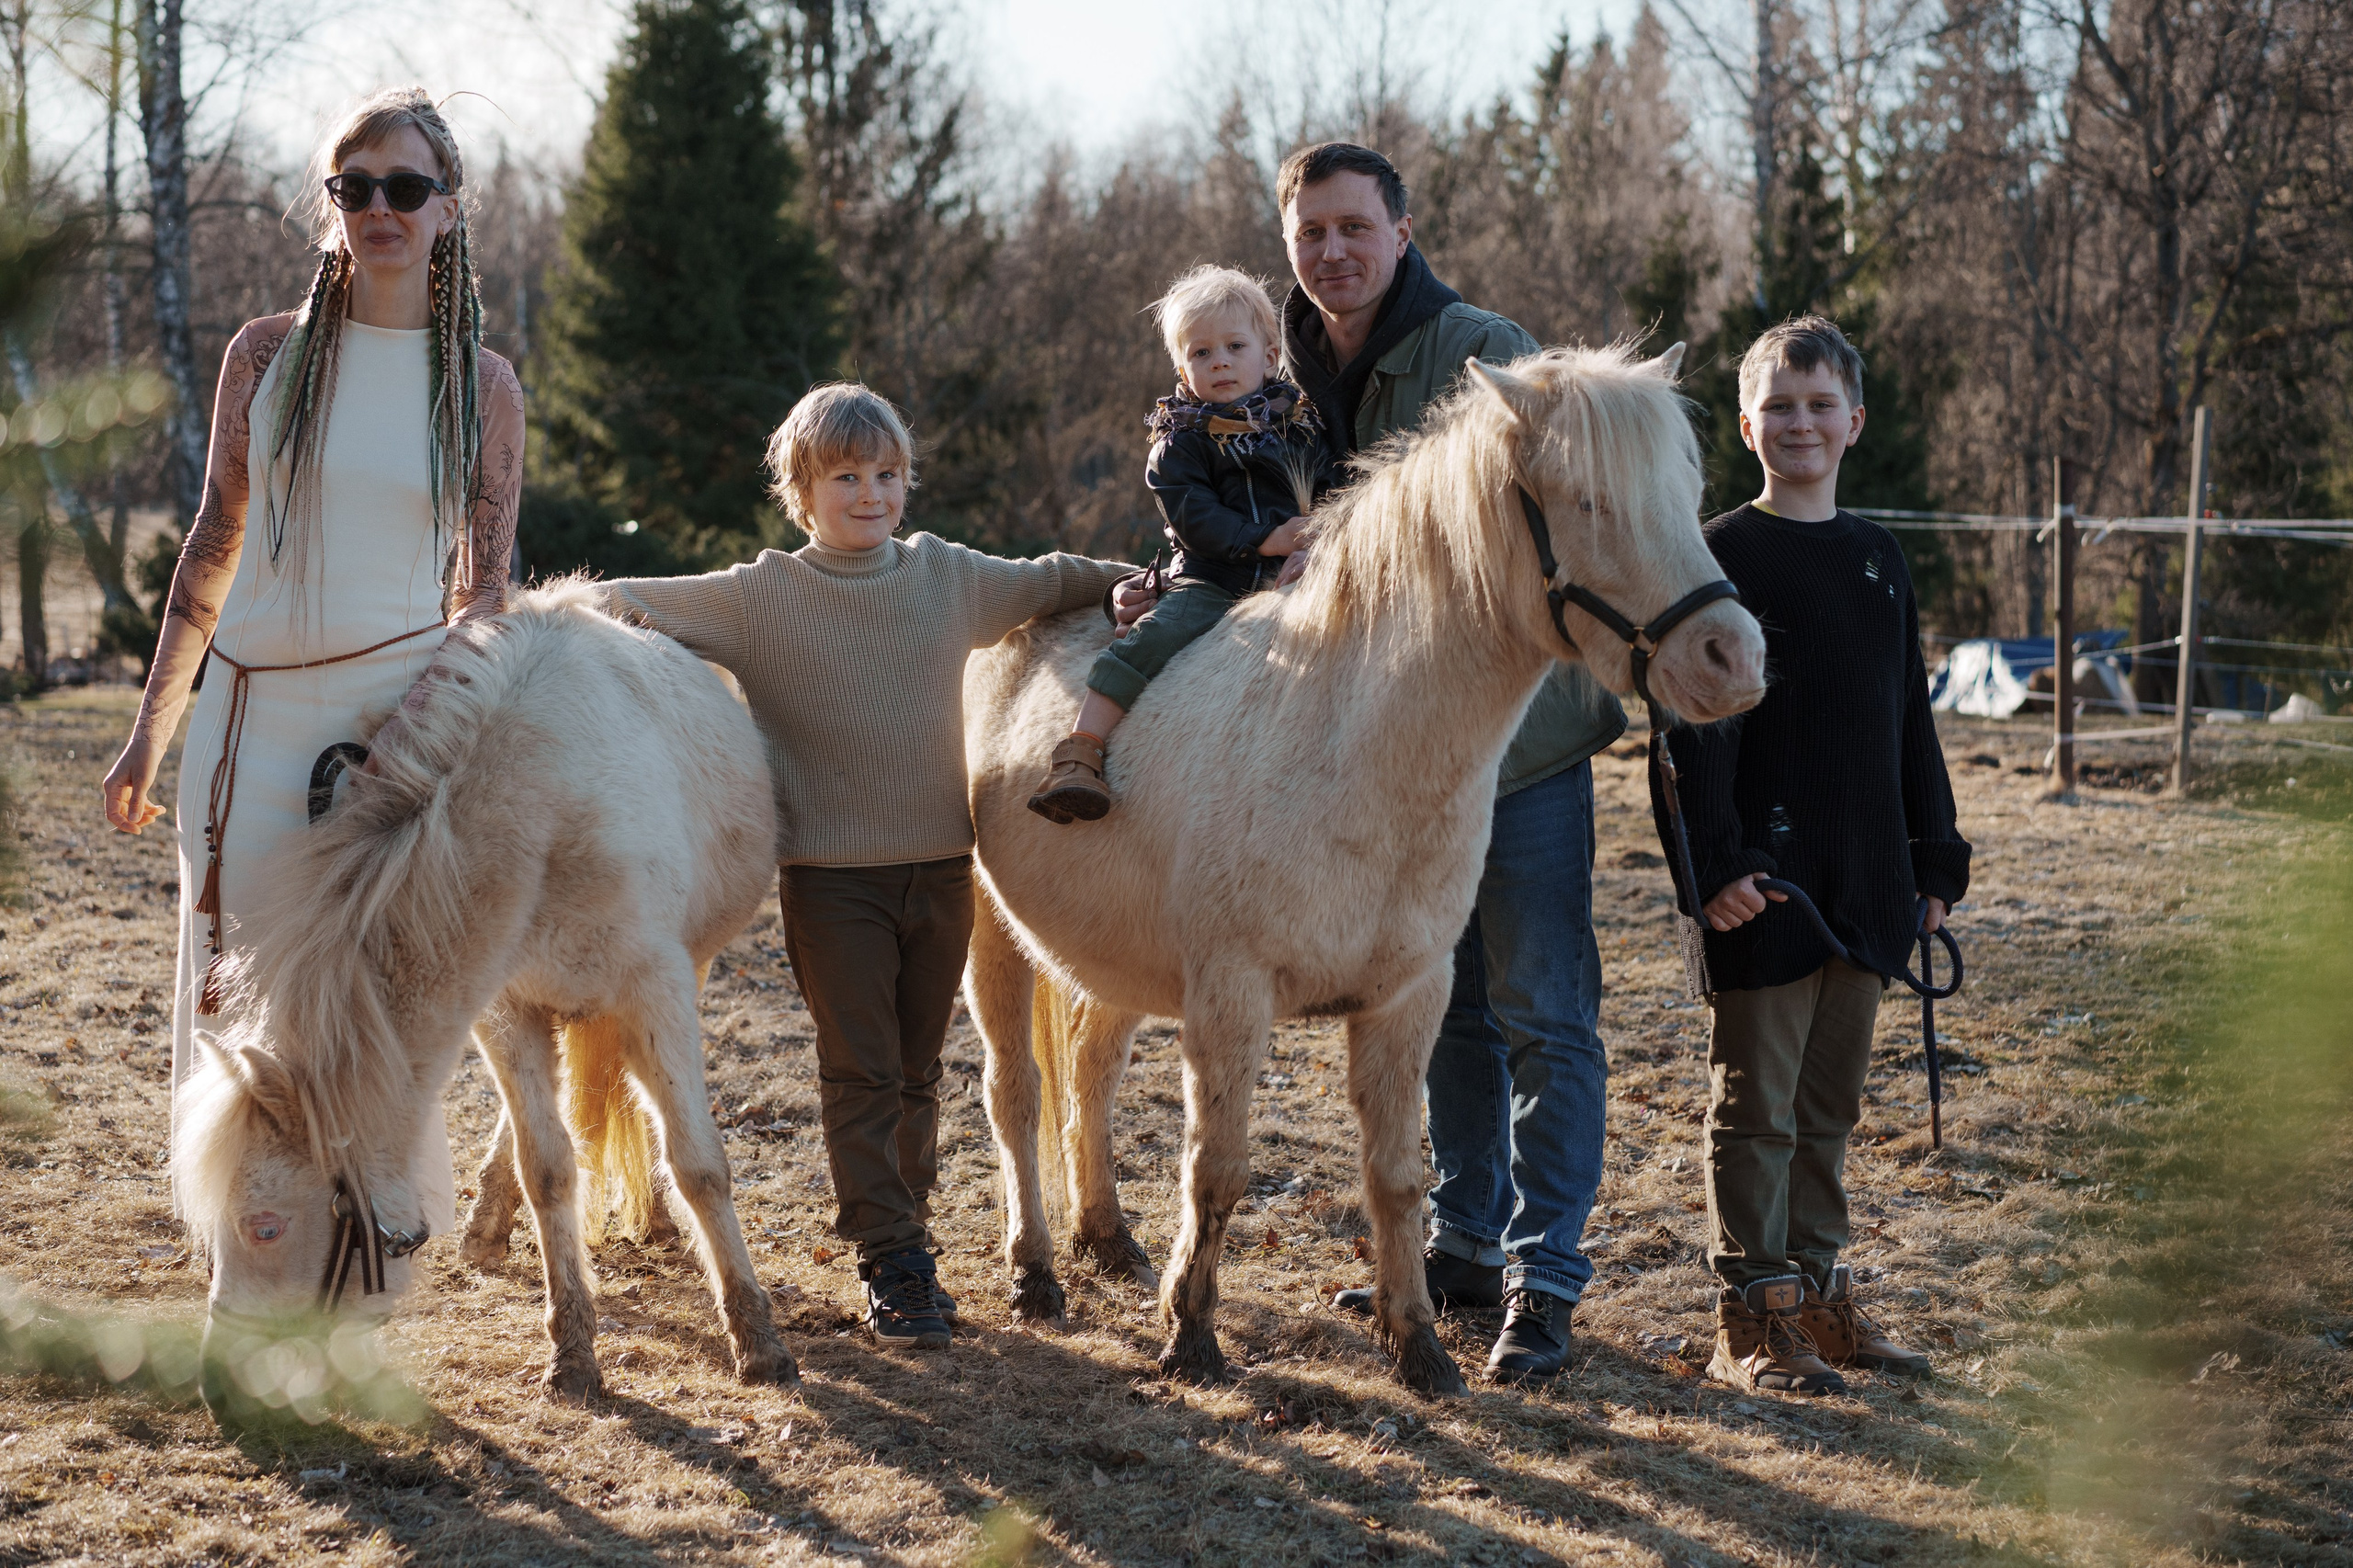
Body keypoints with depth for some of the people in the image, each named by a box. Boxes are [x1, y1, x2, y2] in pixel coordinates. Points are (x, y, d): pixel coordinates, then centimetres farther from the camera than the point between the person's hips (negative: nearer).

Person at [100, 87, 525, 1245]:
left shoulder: (483, 386, 4)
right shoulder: (268, 355, 6)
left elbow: (483, 592, 6)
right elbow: (213, 546, 12)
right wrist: (150, 730, 11)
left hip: (399, 716, -2)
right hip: (251, 715, 2)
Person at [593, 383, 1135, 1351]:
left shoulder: (949, 577, 7)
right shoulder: (761, 599, -4)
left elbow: (1046, 584, 22)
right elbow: (636, 607, -2)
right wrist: (611, 608, -23)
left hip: (941, 864, 4)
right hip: (832, 874, -3)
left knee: (916, 1070, 12)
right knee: (860, 1072, -2)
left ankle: (906, 1227, 24)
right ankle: (889, 1261, 2)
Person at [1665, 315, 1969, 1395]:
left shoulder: (1879, 559, 13)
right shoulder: (1722, 556, -6)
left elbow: (1910, 722, 17)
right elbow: (1696, 724, -11)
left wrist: (1935, 860, 14)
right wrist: (1715, 862, -18)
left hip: (1862, 882, 6)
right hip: (1764, 880, -6)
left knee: (1830, 1102, 14)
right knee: (1755, 1105, -1)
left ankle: (1817, 1289, 24)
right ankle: (1751, 1316, 6)